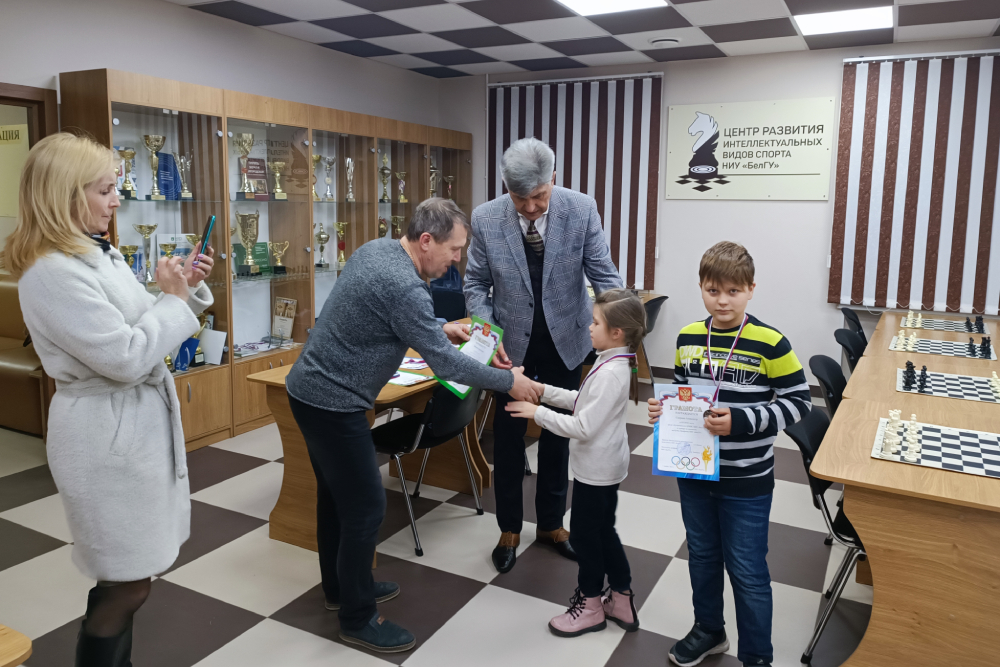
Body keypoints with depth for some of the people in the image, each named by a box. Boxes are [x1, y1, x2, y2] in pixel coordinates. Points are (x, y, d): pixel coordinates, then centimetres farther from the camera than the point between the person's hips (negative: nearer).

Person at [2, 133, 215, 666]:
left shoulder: (99, 252, 9)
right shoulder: (53, 273, -20)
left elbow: (142, 330, 17)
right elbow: (125, 357, -24)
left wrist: (188, 287, 3)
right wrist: (173, 298, -13)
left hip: (136, 421, 9)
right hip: (107, 433, -9)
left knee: (123, 577, 20)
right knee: (128, 584, 3)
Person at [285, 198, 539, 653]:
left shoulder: (376, 249, 4)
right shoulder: (404, 287, -25)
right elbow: (445, 363, -20)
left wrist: (440, 328, 14)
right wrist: (509, 381, -8)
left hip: (309, 388, 10)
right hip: (332, 403, -10)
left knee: (335, 494, 22)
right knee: (366, 508, 0)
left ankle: (341, 587, 39)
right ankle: (357, 620, 16)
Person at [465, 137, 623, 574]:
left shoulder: (581, 210, -16)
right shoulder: (486, 218, -15)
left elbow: (603, 275, -12)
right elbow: (476, 284, -5)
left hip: (565, 341, 1)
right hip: (513, 343, 0)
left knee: (558, 433, 14)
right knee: (508, 435, 10)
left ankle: (551, 524, 34)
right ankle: (509, 529, 30)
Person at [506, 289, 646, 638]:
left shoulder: (610, 374, -28)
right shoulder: (614, 363, 3)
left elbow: (583, 427, -28)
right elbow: (583, 401, 13)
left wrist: (537, 412, -22)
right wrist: (544, 390, 4)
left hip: (597, 469, -10)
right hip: (603, 465, 10)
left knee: (584, 534, 8)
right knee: (603, 531, 21)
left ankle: (590, 604, 27)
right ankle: (621, 600, 34)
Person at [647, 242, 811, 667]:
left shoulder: (770, 344, -15)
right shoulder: (688, 338, 0)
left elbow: (798, 401, -12)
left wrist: (742, 422, -24)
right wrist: (664, 408, -9)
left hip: (746, 481, -5)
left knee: (747, 571, 8)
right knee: (702, 556, 21)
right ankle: (708, 631, 44)